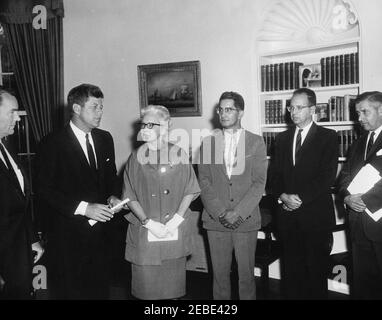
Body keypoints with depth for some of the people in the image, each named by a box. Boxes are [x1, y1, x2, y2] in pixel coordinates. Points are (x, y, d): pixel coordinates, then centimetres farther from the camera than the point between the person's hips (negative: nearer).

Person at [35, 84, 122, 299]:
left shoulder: (105, 138, 7)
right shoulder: (54, 143, -10)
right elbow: (45, 190, -13)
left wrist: (112, 196, -3)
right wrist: (83, 208, -21)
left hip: (99, 230, 5)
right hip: (67, 235, -5)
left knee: (99, 289, 13)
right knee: (69, 291, 8)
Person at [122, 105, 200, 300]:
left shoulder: (178, 155, 0)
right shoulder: (136, 158, 1)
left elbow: (190, 191, 0)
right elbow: (130, 196, -1)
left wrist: (176, 219, -11)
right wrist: (148, 222, -11)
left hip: (175, 231, 0)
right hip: (144, 231, 0)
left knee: (173, 279, 9)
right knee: (146, 281, 4)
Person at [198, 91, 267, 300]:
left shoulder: (256, 143, 2)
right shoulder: (208, 143, 7)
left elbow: (259, 183, -3)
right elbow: (204, 182, 2)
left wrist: (238, 212, -12)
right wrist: (220, 212, -9)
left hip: (246, 219, -1)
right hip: (216, 220, 1)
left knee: (246, 273, 6)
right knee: (220, 273, 8)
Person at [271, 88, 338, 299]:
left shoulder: (328, 137, 1)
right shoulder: (282, 138, 15)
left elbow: (327, 176, -9)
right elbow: (275, 174, 11)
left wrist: (300, 198, -14)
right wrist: (283, 196, -8)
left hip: (315, 216, -4)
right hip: (287, 214, 4)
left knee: (316, 270, 4)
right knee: (291, 270, 8)